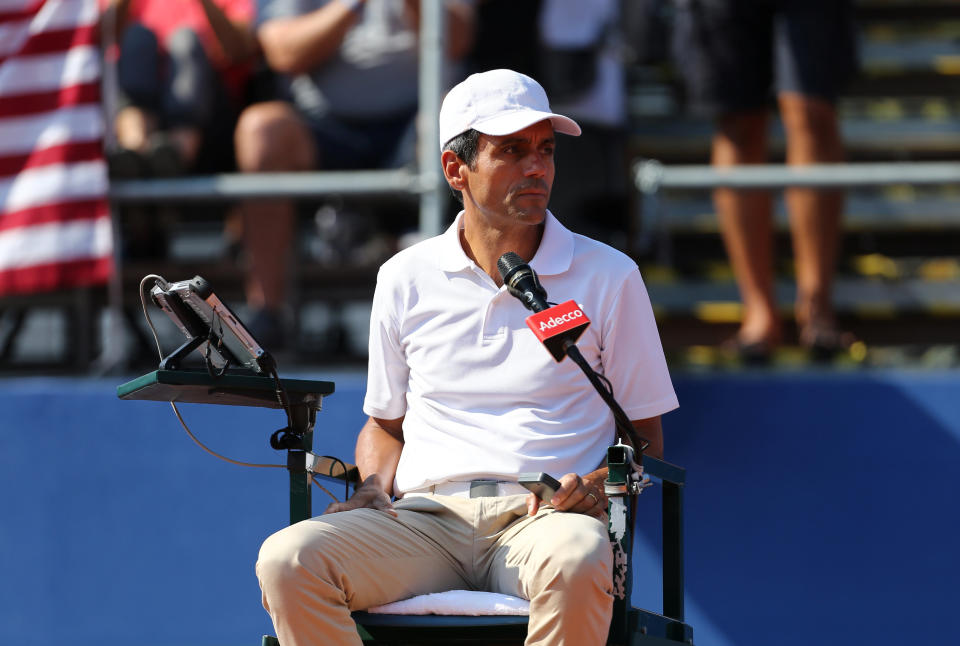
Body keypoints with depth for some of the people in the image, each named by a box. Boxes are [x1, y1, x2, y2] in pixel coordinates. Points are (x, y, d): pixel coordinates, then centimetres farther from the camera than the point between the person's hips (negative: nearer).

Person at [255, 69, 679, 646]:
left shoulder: (609, 277, 10)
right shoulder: (405, 279, 16)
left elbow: (644, 435, 14)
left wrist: (598, 485, -9)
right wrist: (374, 492, 4)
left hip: (545, 518, -2)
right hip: (426, 519, 2)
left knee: (577, 564, -41)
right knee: (287, 559, -28)